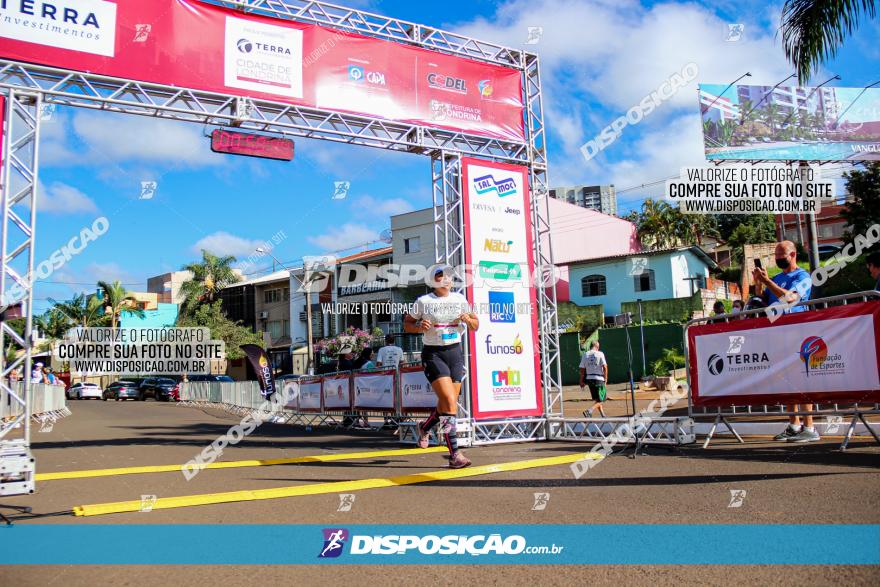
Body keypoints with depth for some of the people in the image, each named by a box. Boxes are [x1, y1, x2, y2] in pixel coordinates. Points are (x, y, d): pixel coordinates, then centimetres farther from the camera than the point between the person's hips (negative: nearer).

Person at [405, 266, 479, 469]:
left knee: (447, 404, 9)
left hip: (455, 353, 5)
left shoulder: (460, 300, 8)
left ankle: (425, 427, 42)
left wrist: (468, 320, -7)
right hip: (433, 354, -5)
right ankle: (454, 454, -13)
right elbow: (407, 323, 6)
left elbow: (475, 325, 15)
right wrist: (419, 327, -14)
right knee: (450, 402, -17)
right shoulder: (423, 301, -2)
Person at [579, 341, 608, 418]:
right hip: (599, 379, -5)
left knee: (596, 399, 19)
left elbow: (582, 369, 4)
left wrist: (582, 381, 11)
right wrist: (605, 378, -1)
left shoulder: (585, 355, 4)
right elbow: (605, 366, -12)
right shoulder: (600, 354, -6)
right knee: (600, 400, 1)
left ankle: (603, 415, 25)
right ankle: (589, 411, -21)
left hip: (589, 379, 5)